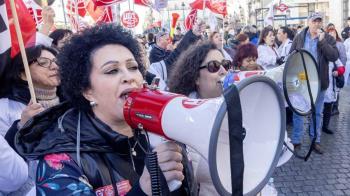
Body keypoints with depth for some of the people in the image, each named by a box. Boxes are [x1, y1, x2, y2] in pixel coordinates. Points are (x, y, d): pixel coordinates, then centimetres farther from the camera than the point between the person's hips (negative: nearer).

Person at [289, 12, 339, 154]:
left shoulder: (328, 39, 0)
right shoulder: (299, 38, 1)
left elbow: (334, 57, -14)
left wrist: (322, 41, -20)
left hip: (319, 81, 1)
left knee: (317, 113, 12)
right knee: (298, 112, 5)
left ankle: (315, 140, 25)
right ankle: (296, 141, 16)